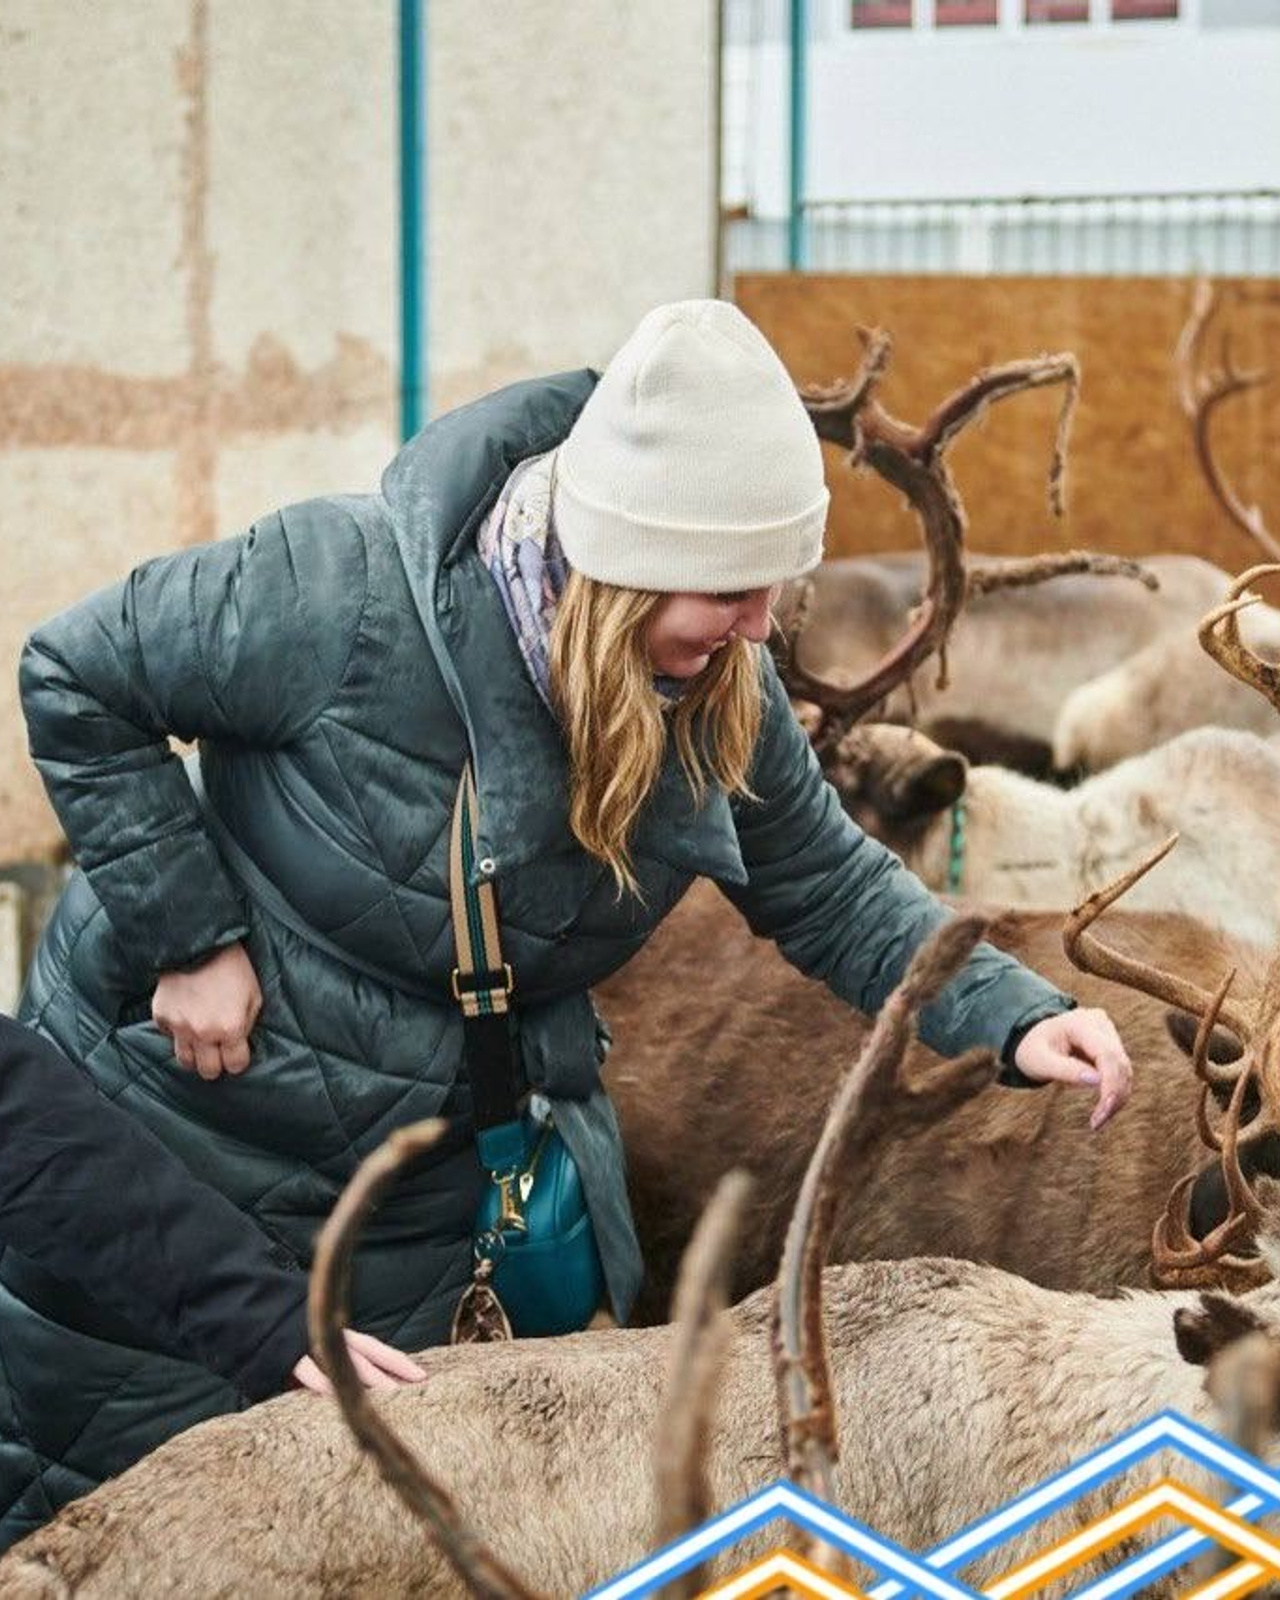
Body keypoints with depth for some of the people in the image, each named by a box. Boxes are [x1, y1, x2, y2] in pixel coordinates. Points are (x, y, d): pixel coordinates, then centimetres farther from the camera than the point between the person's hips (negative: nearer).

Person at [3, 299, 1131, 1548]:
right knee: (111, 1491, 10)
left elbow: (830, 892, 1)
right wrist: (186, 932, -20)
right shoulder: (350, 593, -28)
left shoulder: (723, 698, -11)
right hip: (174, 1110, -4)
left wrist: (1016, 1021, -14)